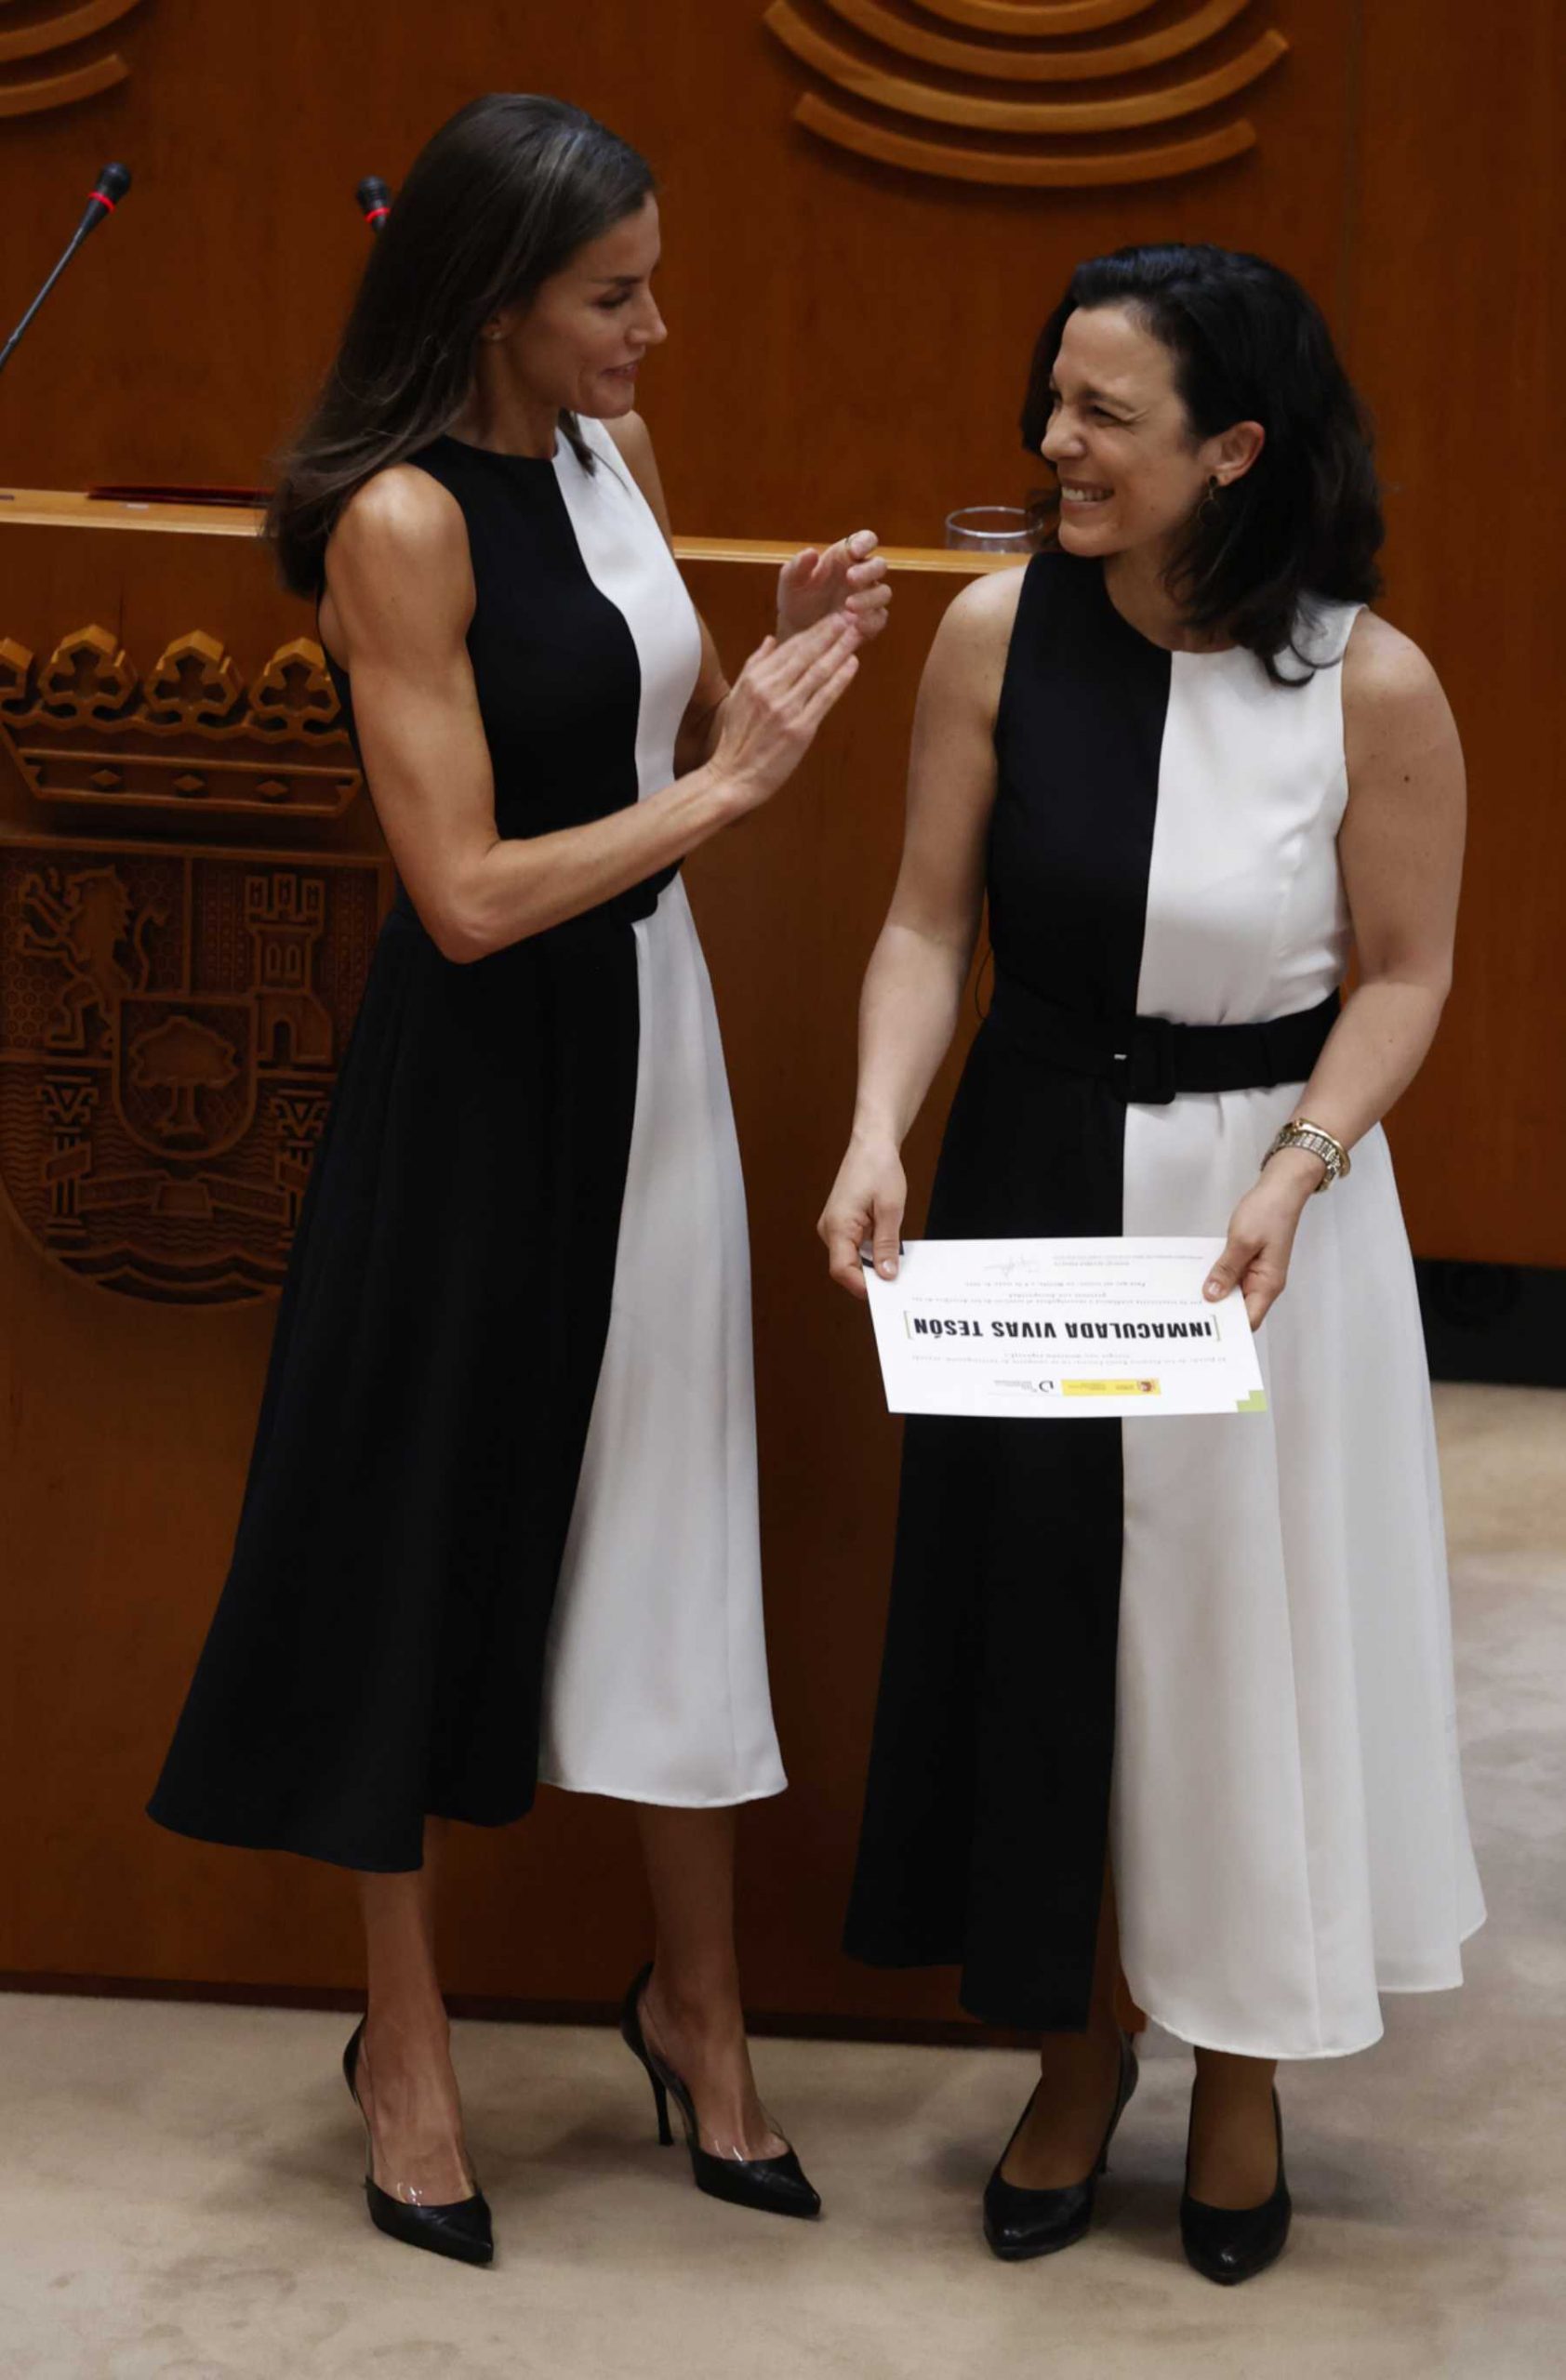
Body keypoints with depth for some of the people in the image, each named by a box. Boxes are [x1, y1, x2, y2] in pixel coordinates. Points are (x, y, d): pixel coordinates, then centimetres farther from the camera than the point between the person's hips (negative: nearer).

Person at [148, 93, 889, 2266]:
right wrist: (723, 787, -16)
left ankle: (696, 2006, 28)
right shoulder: (404, 518, -19)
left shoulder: (609, 448, 4)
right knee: (438, 1519, 6)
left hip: (648, 1028, 7)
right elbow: (468, 895, -22)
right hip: (485, 1070, -7)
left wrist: (784, 654, -3)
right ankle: (406, 2042, 23)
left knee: (669, 1514, 13)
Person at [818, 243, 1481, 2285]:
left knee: (1247, 1630, 10)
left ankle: (1241, 2068, 32)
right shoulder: (1001, 633, -10)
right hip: (1035, 1183, 2)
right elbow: (929, 923, -5)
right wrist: (879, 1133, -19)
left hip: (1264, 1198, -2)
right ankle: (1078, 2053, 32)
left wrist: (1294, 1170, -20)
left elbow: (1403, 974, -7)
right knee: (1038, 1625, 11)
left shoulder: (1372, 686, -16)